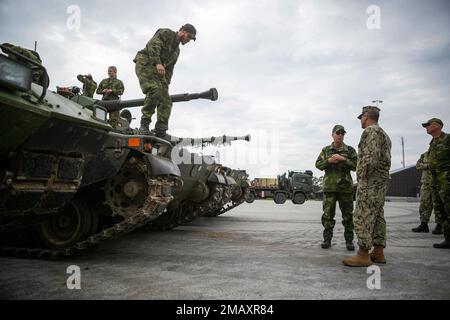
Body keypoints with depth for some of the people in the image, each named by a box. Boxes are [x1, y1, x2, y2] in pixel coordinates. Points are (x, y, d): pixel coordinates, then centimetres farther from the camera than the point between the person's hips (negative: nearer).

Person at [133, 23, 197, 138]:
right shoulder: (165, 33, 1)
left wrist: (166, 85, 12)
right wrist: (157, 63, -30)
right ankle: (144, 123, -21)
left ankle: (160, 132, 1)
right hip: (145, 63, -8)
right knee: (155, 90, -30)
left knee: (166, 102, -2)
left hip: (159, 71, 8)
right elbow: (153, 45, -17)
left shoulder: (177, 50, 25)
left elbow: (169, 69, 23)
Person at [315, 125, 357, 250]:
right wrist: (329, 160, -14)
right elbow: (318, 165, 4)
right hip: (329, 186, 1)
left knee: (348, 214, 3)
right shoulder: (326, 150, 10)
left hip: (345, 187, 0)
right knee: (328, 214, 0)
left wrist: (343, 159, -16)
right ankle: (327, 240, 8)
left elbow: (356, 166, -3)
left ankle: (349, 240, 12)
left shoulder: (350, 150, 5)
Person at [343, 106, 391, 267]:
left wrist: (362, 177, -18)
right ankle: (378, 253, 17)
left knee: (362, 217, -9)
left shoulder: (371, 131, -10)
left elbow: (371, 157, -23)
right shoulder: (385, 135, 22)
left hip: (371, 181, -11)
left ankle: (363, 255, -7)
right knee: (377, 216, 12)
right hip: (382, 181, 11)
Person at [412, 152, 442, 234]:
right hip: (426, 183, 3)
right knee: (424, 204, 4)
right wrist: (427, 165, -14)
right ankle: (424, 225, 11)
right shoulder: (425, 155, 12)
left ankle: (439, 226, 4)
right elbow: (418, 165, 2)